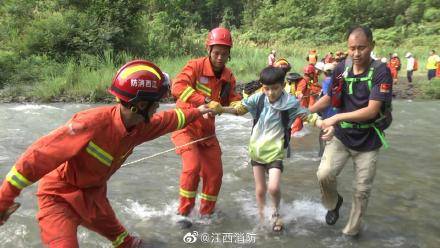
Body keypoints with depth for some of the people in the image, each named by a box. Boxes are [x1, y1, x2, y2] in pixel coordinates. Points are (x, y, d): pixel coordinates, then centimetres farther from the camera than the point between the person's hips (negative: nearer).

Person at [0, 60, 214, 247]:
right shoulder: (93, 123, -36)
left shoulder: (140, 126, -11)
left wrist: (197, 112, 23)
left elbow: (169, 120, 9)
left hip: (94, 194, 7)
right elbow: (39, 156, -32)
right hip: (60, 197, -7)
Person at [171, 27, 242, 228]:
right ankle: (184, 212, -1)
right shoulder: (195, 66, -17)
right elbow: (177, 87, -32)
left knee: (215, 172, 6)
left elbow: (233, 102, 4)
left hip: (207, 130, 6)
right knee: (192, 166, -22)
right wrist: (206, 101, -40)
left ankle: (206, 212, 28)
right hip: (186, 126, -6)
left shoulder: (228, 77, 1)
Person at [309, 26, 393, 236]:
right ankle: (333, 203, 19)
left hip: (367, 140, -2)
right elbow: (329, 97, 9)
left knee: (362, 189, 9)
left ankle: (352, 230, 31)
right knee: (324, 174, -15)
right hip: (341, 135, 2)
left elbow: (371, 110, -25)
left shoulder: (381, 72, -17)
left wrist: (337, 118, -29)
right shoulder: (341, 68, -5)